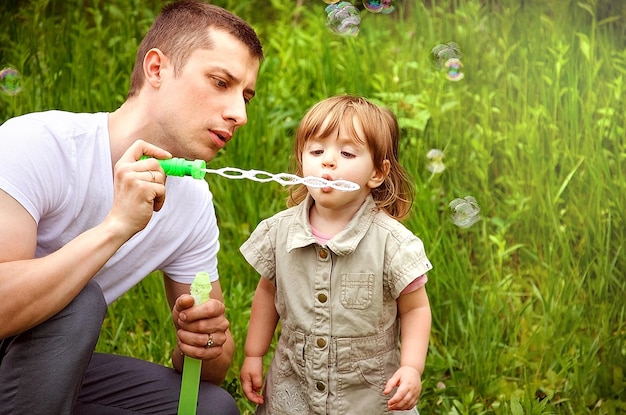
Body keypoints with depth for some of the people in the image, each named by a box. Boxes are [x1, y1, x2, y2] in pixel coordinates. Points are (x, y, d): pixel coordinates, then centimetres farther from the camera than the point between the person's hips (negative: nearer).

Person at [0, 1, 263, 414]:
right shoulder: (37, 143, -24)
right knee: (79, 300, -31)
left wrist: (207, 340, -24)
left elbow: (213, 368, 0)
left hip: (58, 367, 5)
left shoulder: (194, 202, -5)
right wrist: (117, 226, -39)